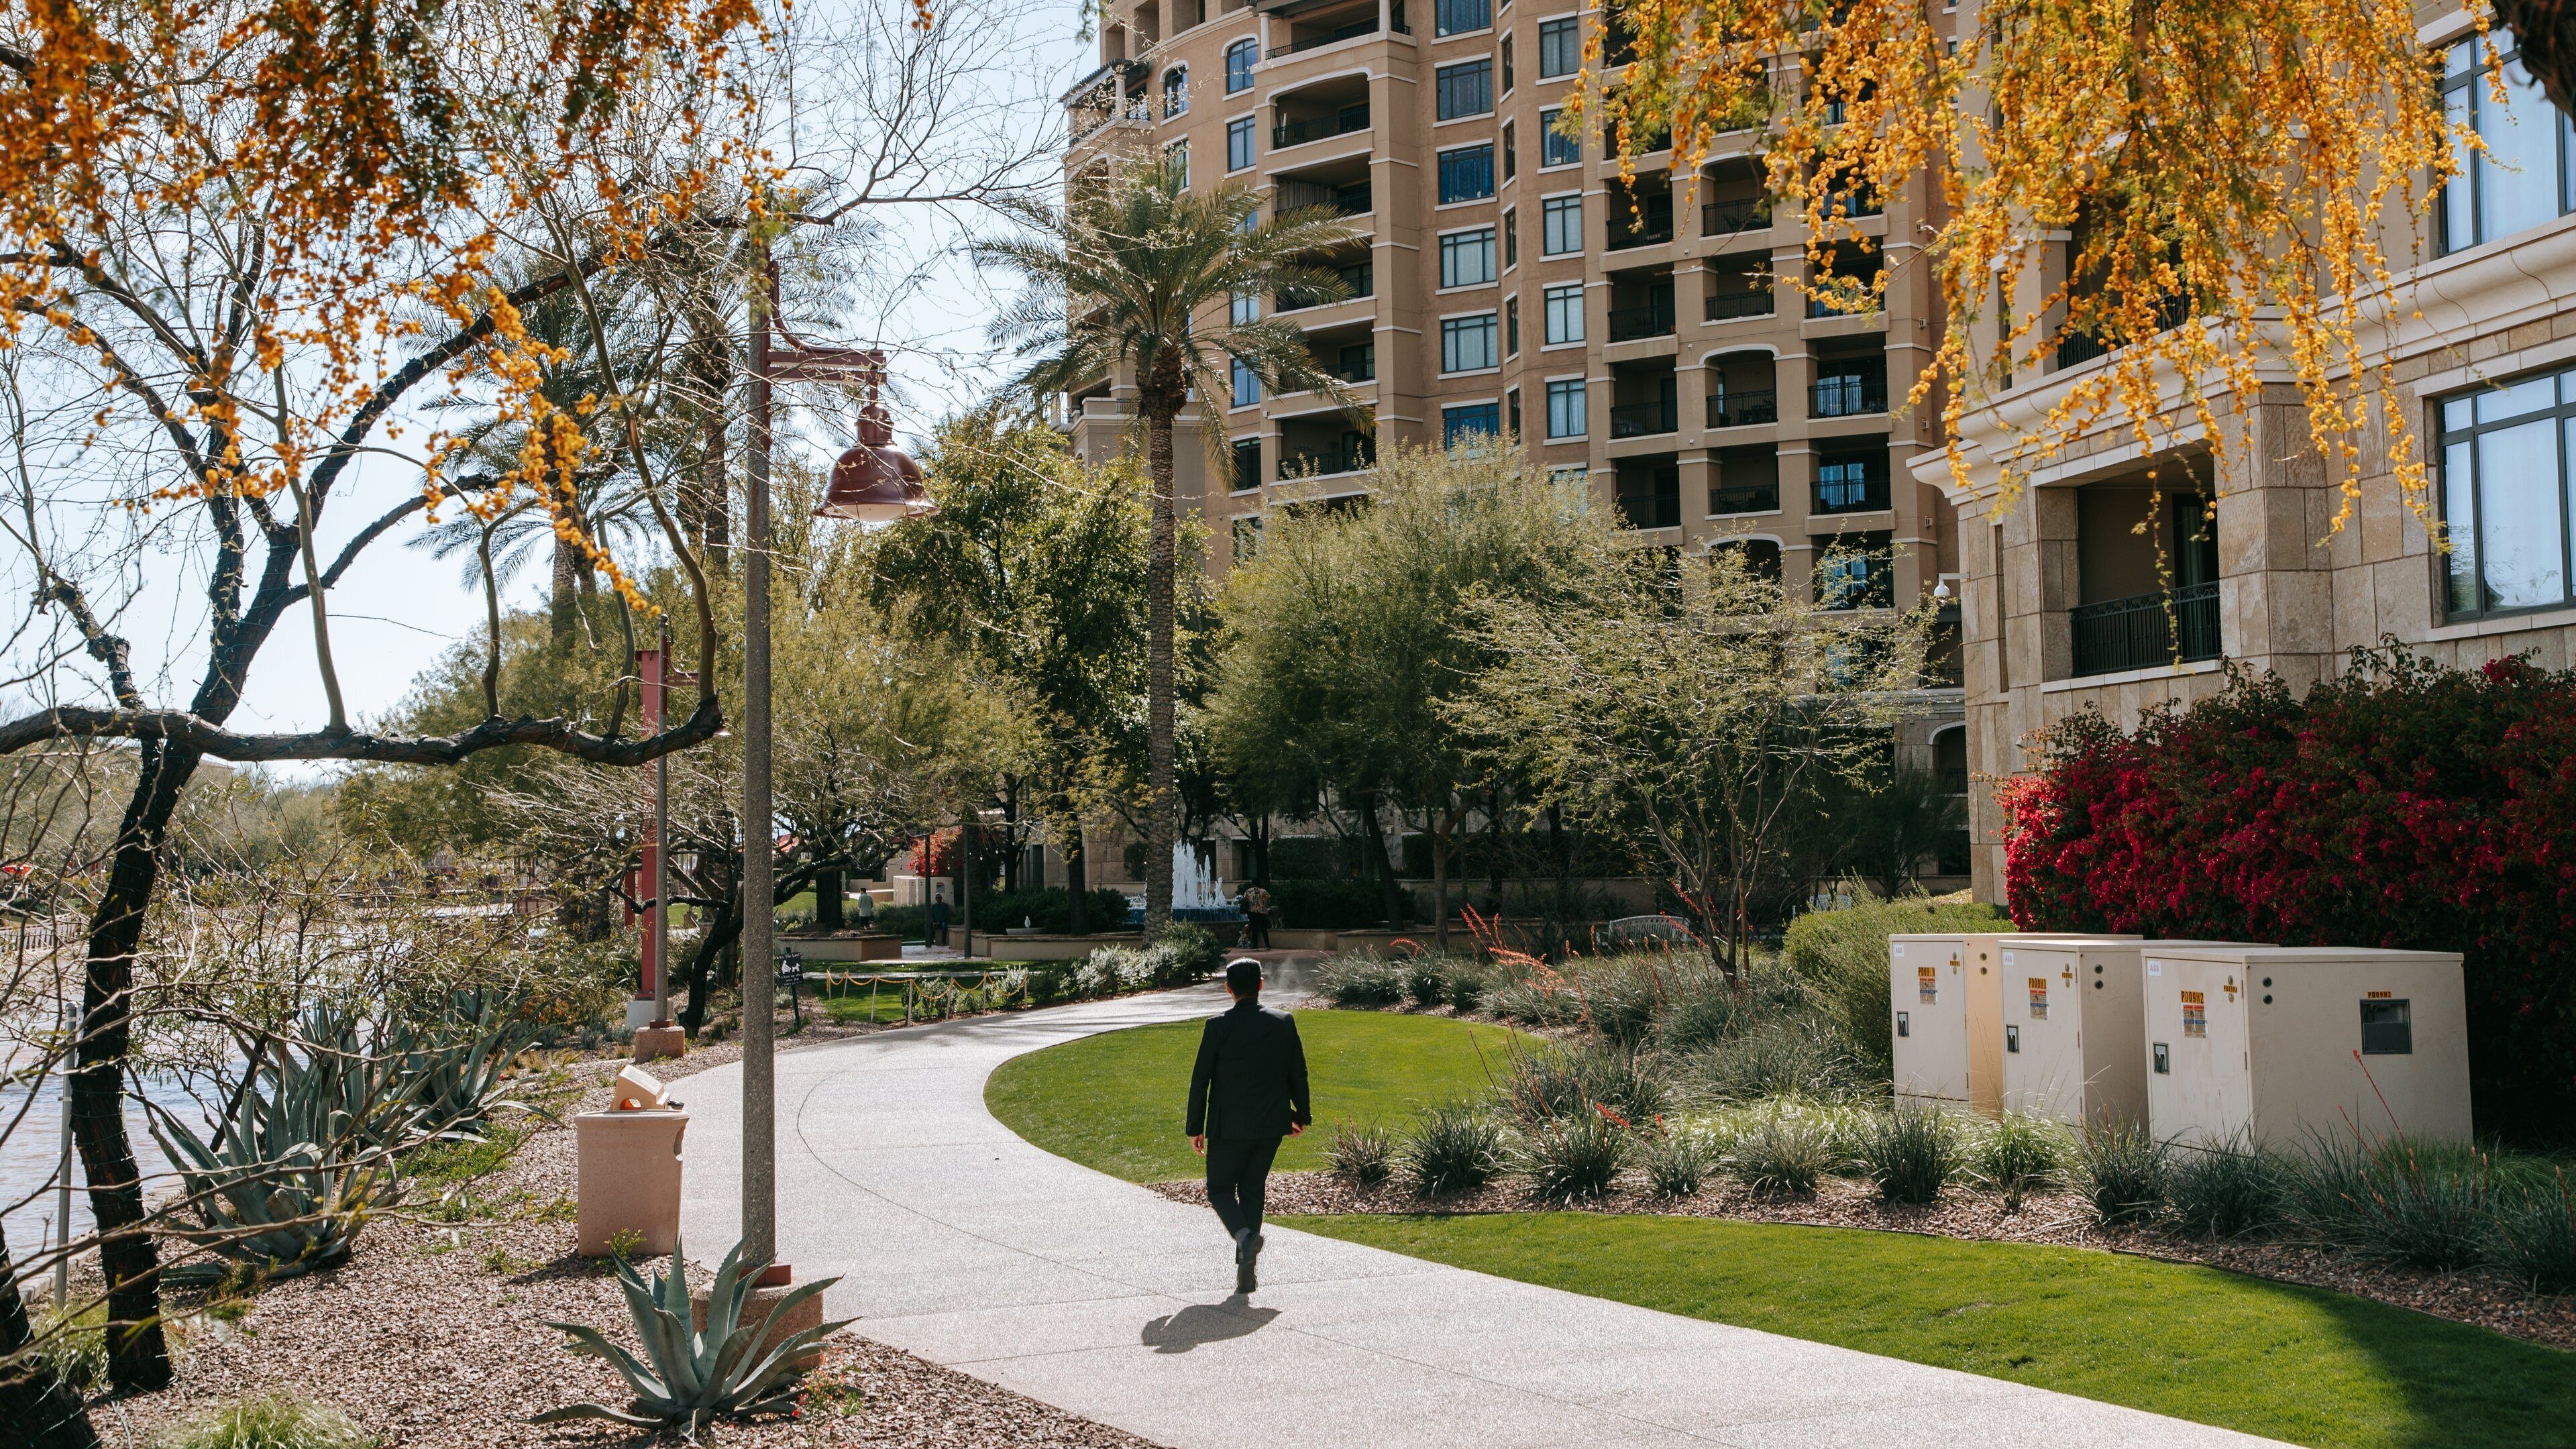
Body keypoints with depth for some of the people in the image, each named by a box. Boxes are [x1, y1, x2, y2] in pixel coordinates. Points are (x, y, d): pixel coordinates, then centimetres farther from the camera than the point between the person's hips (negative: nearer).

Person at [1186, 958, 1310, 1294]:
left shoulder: (1218, 1027, -10)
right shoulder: (1284, 1023, -1)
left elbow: (1200, 1079, -6)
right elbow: (1298, 1073, 6)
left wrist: (1195, 1128, 3)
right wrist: (1301, 1114, 19)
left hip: (1229, 1127, -3)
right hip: (1270, 1126, 4)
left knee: (1220, 1189, 10)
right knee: (1252, 1189, 14)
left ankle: (1244, 1235, -20)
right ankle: (1246, 1272, 12)